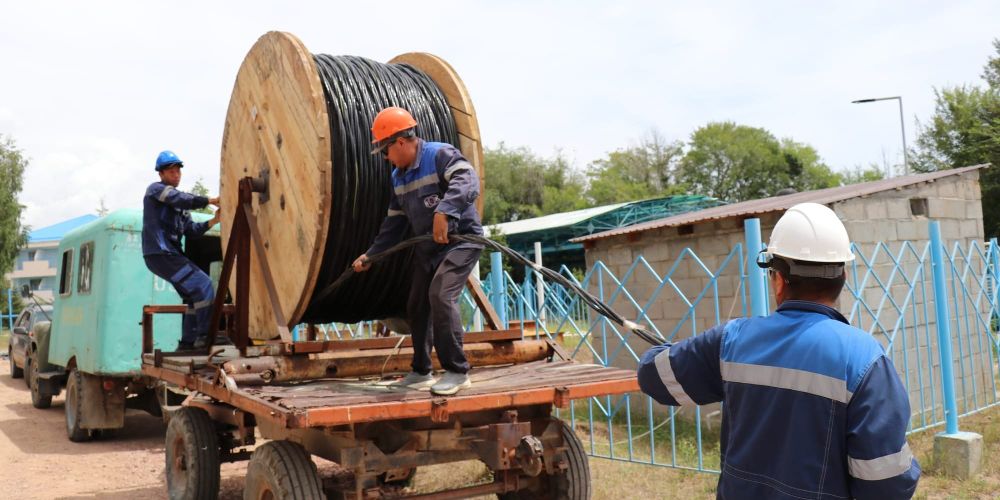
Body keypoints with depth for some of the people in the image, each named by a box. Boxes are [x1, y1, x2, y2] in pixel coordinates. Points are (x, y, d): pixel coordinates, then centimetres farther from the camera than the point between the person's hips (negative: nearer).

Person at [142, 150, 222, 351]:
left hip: (171, 255, 9)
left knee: (196, 294, 9)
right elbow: (183, 200, -22)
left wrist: (213, 220, 0)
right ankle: (205, 335, -16)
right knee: (203, 284, -17)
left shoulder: (179, 203, 23)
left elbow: (191, 230, 13)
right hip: (160, 254, -9)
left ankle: (188, 342, 12)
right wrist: (210, 201, -26)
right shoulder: (155, 189, -2)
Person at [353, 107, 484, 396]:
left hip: (460, 240, -9)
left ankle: (457, 372, -16)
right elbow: (394, 223, 16)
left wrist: (444, 211, -49)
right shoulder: (398, 177, 11)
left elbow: (468, 181, -34)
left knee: (440, 295, -26)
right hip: (427, 248, 9)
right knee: (417, 307, 12)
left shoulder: (441, 155, -16)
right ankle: (421, 372, 28)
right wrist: (370, 255, 14)